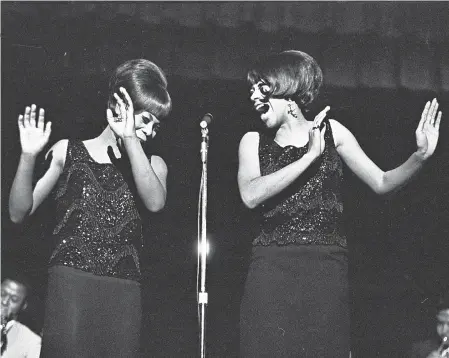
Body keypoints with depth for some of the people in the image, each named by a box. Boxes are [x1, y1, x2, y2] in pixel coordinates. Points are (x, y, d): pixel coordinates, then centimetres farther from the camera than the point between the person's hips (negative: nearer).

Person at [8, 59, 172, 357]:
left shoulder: (152, 164, 16)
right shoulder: (68, 152, 12)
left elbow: (155, 202, -8)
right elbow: (19, 213, 7)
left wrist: (130, 140, -12)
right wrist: (29, 157, -8)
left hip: (124, 289, 2)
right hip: (70, 282, -2)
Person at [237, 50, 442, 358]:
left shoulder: (330, 131, 10)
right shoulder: (254, 142, 9)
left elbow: (381, 183, 10)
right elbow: (250, 195, -10)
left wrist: (420, 157, -7)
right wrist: (310, 156, -12)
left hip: (327, 266, 0)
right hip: (272, 266, 0)